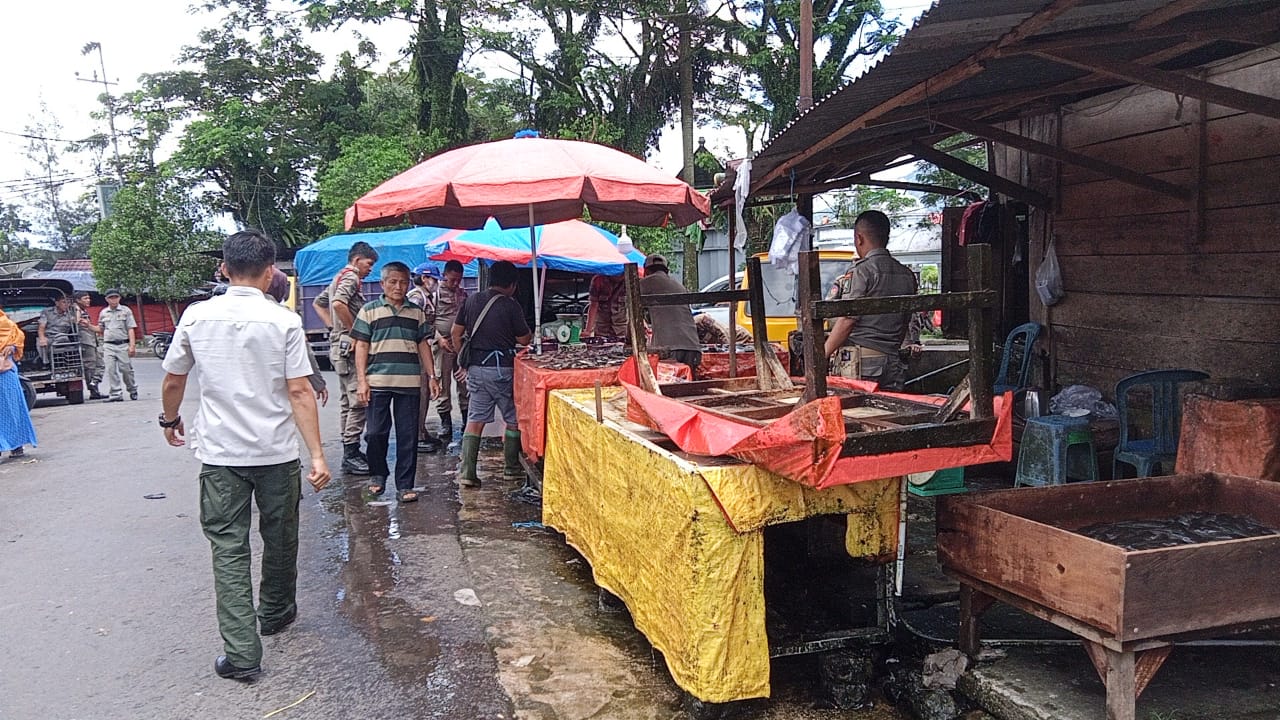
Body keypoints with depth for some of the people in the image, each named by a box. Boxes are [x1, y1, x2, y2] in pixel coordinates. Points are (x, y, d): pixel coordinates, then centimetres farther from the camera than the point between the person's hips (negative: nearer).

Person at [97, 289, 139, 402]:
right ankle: (115, 394, -2)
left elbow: (131, 329, -1)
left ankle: (132, 390, 19)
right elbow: (100, 329, 23)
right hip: (108, 346, 3)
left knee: (126, 369, -1)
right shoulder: (103, 313, 12)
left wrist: (132, 346, -8)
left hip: (123, 345, -3)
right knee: (110, 370, -4)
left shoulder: (126, 311, 3)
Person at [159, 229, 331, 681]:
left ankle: (241, 654, 2)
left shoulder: (197, 316, -2)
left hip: (219, 454, 1)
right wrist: (317, 455, -9)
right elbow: (299, 393, -12)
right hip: (277, 452, -1)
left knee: (229, 549, 4)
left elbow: (172, 381, 8)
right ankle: (276, 613, 39)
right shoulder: (284, 321, -9)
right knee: (279, 540, 18)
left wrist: (170, 420, 28)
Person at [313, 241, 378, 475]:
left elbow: (318, 303, 29)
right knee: (358, 401, -10)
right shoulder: (351, 277, -11)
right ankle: (351, 454, -8)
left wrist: (333, 327, 17)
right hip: (348, 346, -11)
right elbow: (338, 303, -29)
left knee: (347, 402, 13)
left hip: (340, 344, 11)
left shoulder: (339, 278, 20)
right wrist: (355, 332, -19)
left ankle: (350, 451, 19)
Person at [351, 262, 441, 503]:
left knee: (408, 436, 2)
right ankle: (377, 474, 26)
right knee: (375, 433, 3)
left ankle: (405, 485, 9)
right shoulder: (370, 310, 5)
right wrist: (361, 380, -5)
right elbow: (361, 346, 3)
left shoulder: (417, 312, 13)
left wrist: (431, 376, 8)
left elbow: (423, 345, 15)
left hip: (409, 383, 2)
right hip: (377, 382, -1)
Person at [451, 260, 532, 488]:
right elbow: (524, 340, -2)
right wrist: (532, 333, 20)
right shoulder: (510, 305, -8)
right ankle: (511, 467, 22)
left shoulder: (472, 300, 8)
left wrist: (465, 361, 20)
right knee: (513, 419, 12)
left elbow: (455, 333, 11)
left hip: (475, 367, 5)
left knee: (475, 420, 6)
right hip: (501, 368, -5)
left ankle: (466, 472, -1)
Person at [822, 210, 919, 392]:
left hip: (859, 363, -7)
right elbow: (904, 322, 18)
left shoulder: (861, 271, -8)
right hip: (892, 362, 7)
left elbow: (847, 321, -12)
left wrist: (821, 356, -5)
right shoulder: (907, 275, 13)